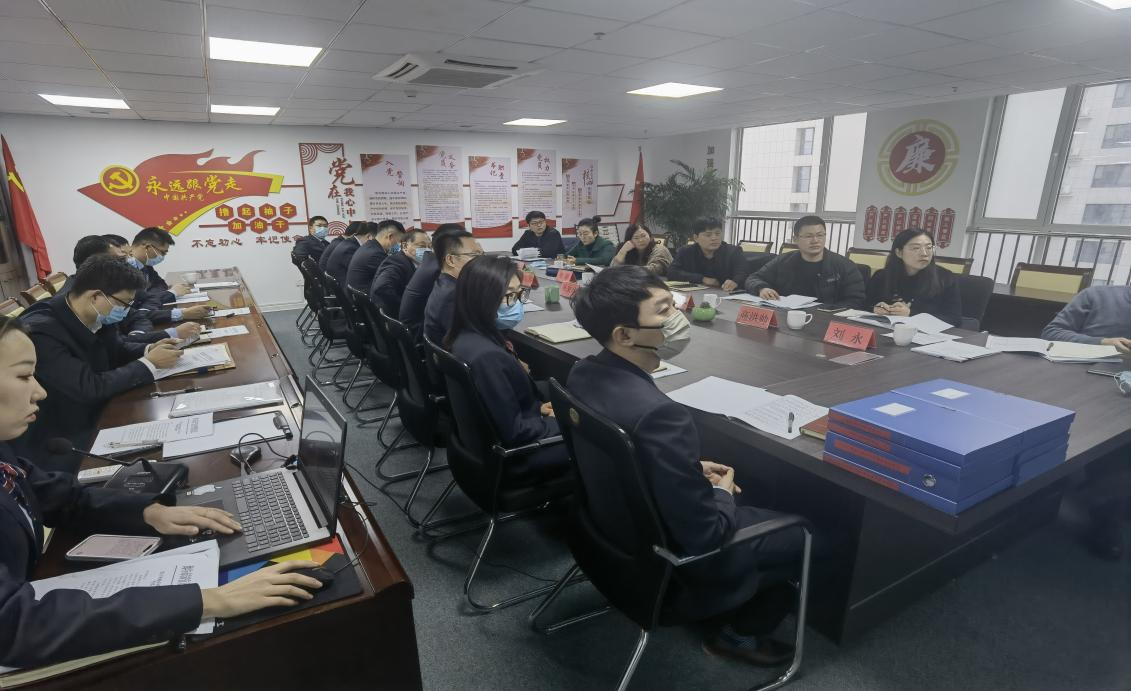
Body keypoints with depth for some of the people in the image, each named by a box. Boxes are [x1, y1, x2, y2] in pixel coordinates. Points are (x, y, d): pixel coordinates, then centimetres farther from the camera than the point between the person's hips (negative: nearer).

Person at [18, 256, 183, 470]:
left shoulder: (95, 318, -5)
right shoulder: (40, 331, -27)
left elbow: (117, 350, 15)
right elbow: (90, 389, -29)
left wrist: (149, 349, -6)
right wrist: (149, 363, -20)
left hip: (96, 417, 7)